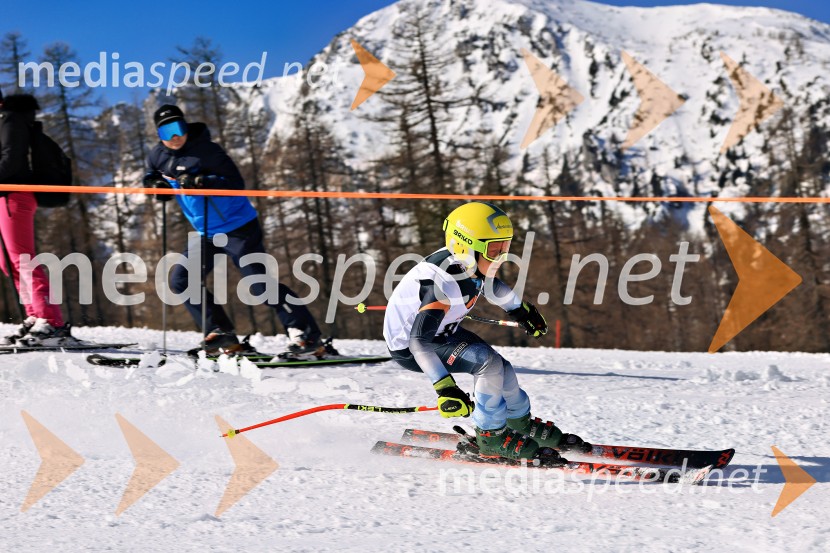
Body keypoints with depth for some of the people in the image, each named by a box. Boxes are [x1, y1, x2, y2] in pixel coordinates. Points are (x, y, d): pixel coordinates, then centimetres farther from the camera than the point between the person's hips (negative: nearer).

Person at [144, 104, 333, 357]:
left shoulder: (205, 150, -17)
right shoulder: (159, 156, 2)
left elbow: (236, 182, -21)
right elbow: (152, 176, 22)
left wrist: (201, 181, -34)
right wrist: (155, 185, -2)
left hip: (238, 228, -8)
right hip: (206, 233, 8)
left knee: (260, 284, -15)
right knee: (181, 282, 5)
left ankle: (309, 338, -15)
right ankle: (222, 336, 7)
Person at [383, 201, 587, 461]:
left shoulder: (472, 264, -12)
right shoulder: (442, 282, -38)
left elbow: (489, 285, 15)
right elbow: (419, 341, -43)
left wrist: (520, 310, 26)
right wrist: (445, 387, -48)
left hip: (440, 330, 8)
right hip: (407, 345, -8)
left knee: (500, 368, 5)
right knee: (488, 363, -23)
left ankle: (523, 426, 30)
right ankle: (491, 436, -7)